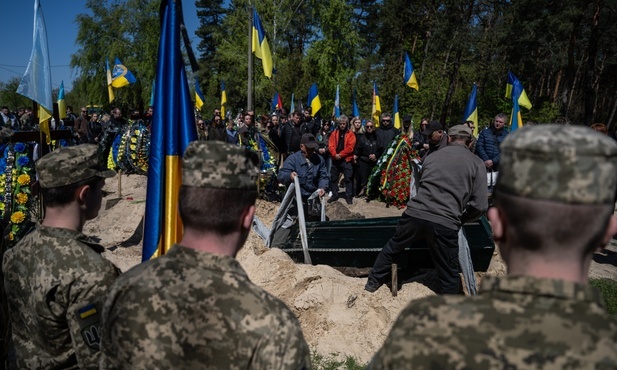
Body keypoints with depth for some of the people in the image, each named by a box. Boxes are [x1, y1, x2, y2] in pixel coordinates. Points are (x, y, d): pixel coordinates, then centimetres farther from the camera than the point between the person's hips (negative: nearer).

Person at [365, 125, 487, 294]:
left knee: (392, 247, 28)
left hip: (415, 213, 4)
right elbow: (480, 205, 1)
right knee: (449, 276, 11)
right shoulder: (476, 163, 8)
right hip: (446, 223, -3)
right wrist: (461, 218, 18)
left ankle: (373, 282, 42)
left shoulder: (433, 156, 19)